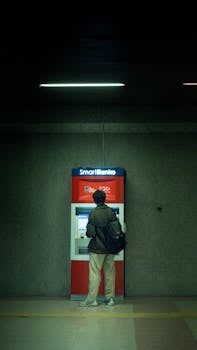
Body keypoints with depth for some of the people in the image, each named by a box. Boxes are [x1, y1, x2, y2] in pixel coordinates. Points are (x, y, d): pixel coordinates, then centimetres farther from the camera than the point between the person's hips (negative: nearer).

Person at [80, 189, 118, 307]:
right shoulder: (111, 211, -1)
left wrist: (88, 234, 7)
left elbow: (90, 233, -15)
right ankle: (110, 298, 15)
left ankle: (92, 299, 0)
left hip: (98, 248, -4)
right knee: (110, 273, 11)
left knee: (95, 273, 0)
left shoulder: (93, 213, -13)